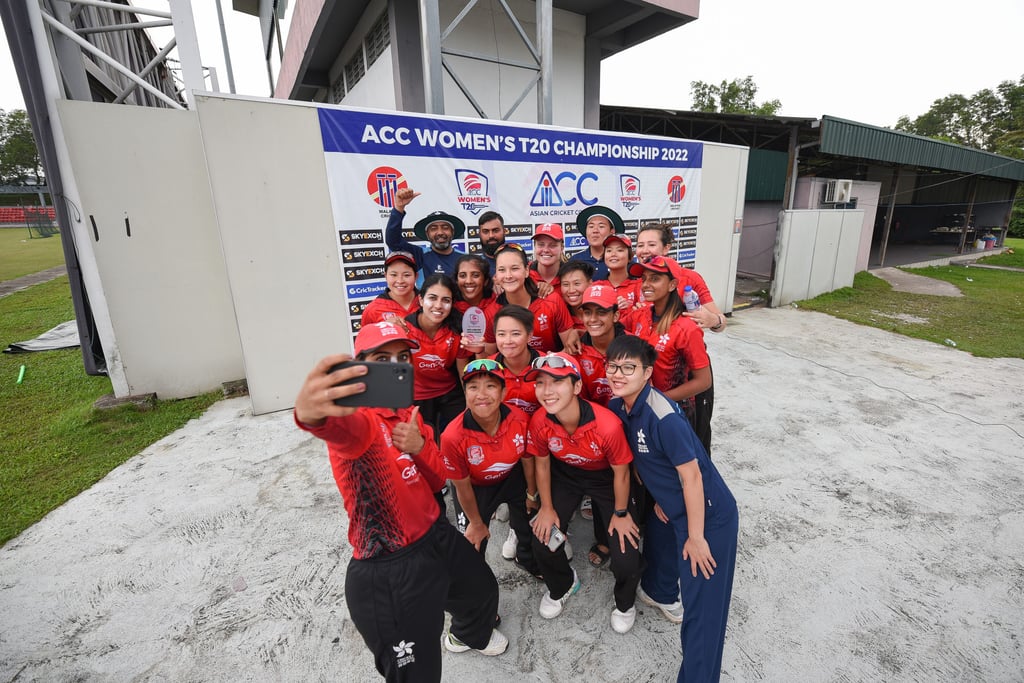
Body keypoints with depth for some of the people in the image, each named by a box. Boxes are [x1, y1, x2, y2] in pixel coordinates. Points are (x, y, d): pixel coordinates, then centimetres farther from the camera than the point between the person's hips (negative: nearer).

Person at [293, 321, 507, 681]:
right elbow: (345, 428, -48)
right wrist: (312, 414, -73)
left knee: (482, 589, 32)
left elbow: (437, 480, 3)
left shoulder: (409, 412, 3)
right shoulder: (359, 415, -22)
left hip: (439, 538, 9)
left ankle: (470, 636, 65)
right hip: (387, 572, -8)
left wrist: (420, 447, -18)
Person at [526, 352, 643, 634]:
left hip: (606, 478, -2)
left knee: (626, 562, -7)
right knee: (543, 541, -3)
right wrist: (547, 508, 1)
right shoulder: (539, 421, -27)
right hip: (565, 475, 3)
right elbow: (541, 464, -6)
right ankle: (562, 586, 34)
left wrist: (620, 514, -5)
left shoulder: (608, 424, -38)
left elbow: (621, 472, -18)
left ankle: (625, 602, 32)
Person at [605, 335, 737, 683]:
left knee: (702, 605, -3)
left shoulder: (663, 416, -31)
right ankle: (663, 596, 62)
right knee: (655, 542, 32)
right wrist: (658, 497, 11)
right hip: (669, 507, 9)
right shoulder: (618, 406, -7)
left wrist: (695, 536, -18)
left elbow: (691, 475, -25)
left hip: (709, 513, -9)